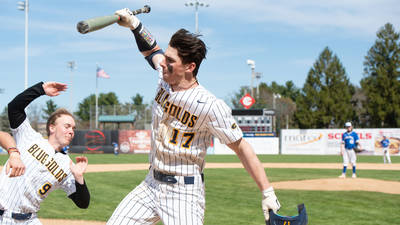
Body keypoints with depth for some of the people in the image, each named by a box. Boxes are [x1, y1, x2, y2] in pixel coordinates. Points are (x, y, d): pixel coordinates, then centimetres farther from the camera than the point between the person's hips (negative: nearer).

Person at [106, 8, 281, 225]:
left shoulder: (211, 106, -21)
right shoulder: (164, 79, -1)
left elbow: (241, 147, -15)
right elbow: (152, 50, 22)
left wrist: (267, 193, -17)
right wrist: (134, 24, 9)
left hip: (184, 193, -7)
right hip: (151, 185, 7)